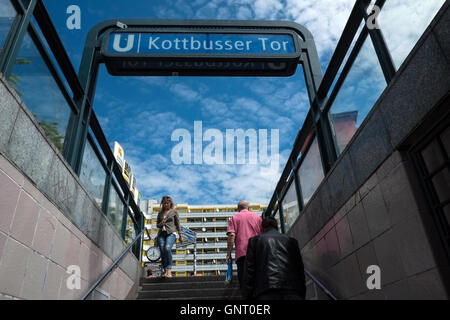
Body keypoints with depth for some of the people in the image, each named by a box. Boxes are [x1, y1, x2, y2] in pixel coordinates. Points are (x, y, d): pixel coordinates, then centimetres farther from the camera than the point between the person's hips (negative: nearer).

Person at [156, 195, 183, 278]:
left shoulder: (174, 212, 12)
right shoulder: (160, 213, 20)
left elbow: (177, 224, 11)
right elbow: (157, 224, 23)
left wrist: (180, 235, 7)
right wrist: (160, 224, -1)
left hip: (171, 233, -4)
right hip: (161, 234, 4)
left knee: (167, 249, -27)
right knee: (162, 252, -9)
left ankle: (169, 270, -29)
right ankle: (165, 271, -4)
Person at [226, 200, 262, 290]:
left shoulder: (234, 217, 10)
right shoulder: (258, 217, 17)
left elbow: (231, 235, -3)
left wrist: (228, 254, -3)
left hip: (242, 252, -2)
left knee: (244, 280, -2)